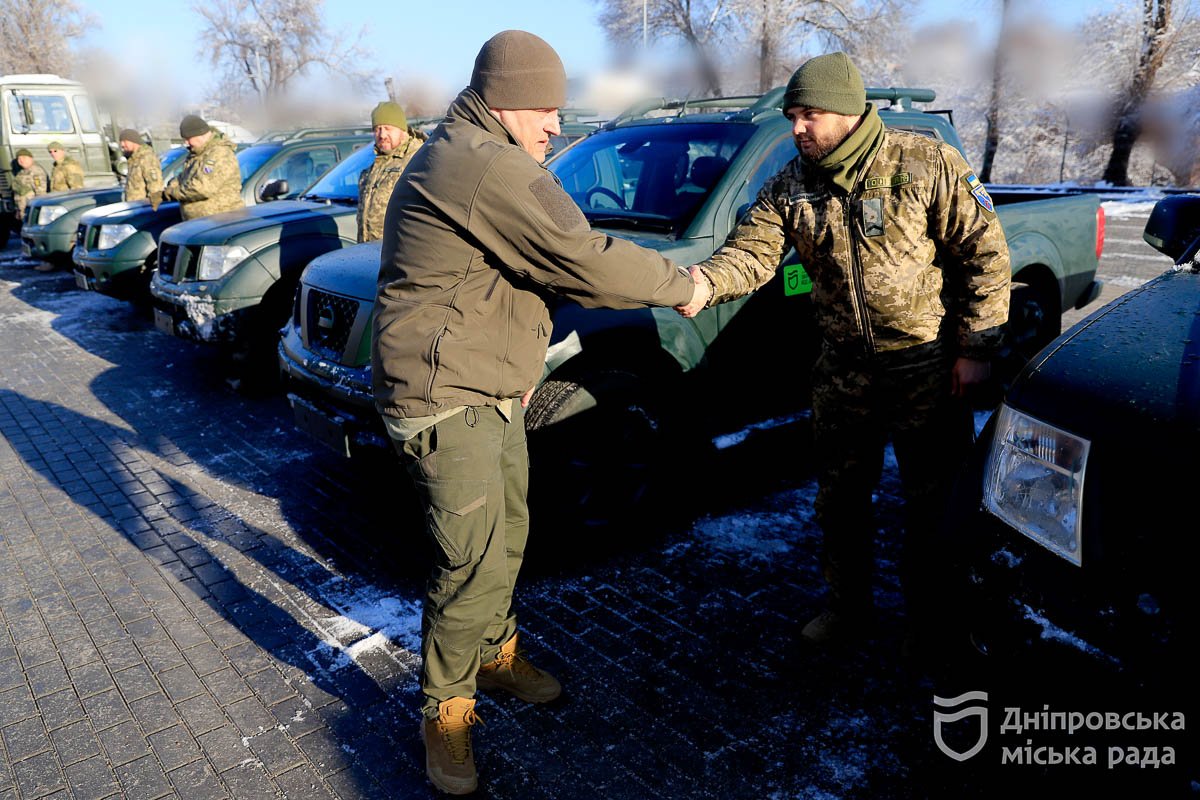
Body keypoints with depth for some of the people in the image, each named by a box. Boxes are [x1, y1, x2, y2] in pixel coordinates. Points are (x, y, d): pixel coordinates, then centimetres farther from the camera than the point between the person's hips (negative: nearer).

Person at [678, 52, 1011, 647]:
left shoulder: (926, 165, -11)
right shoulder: (791, 185, 1)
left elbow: (984, 252, -8)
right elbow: (752, 250, -10)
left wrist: (976, 349, -11)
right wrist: (706, 281, -33)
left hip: (927, 365, -4)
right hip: (842, 368, 4)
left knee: (933, 500, 8)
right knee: (840, 496, 14)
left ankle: (928, 617, 29)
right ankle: (848, 605, 35)